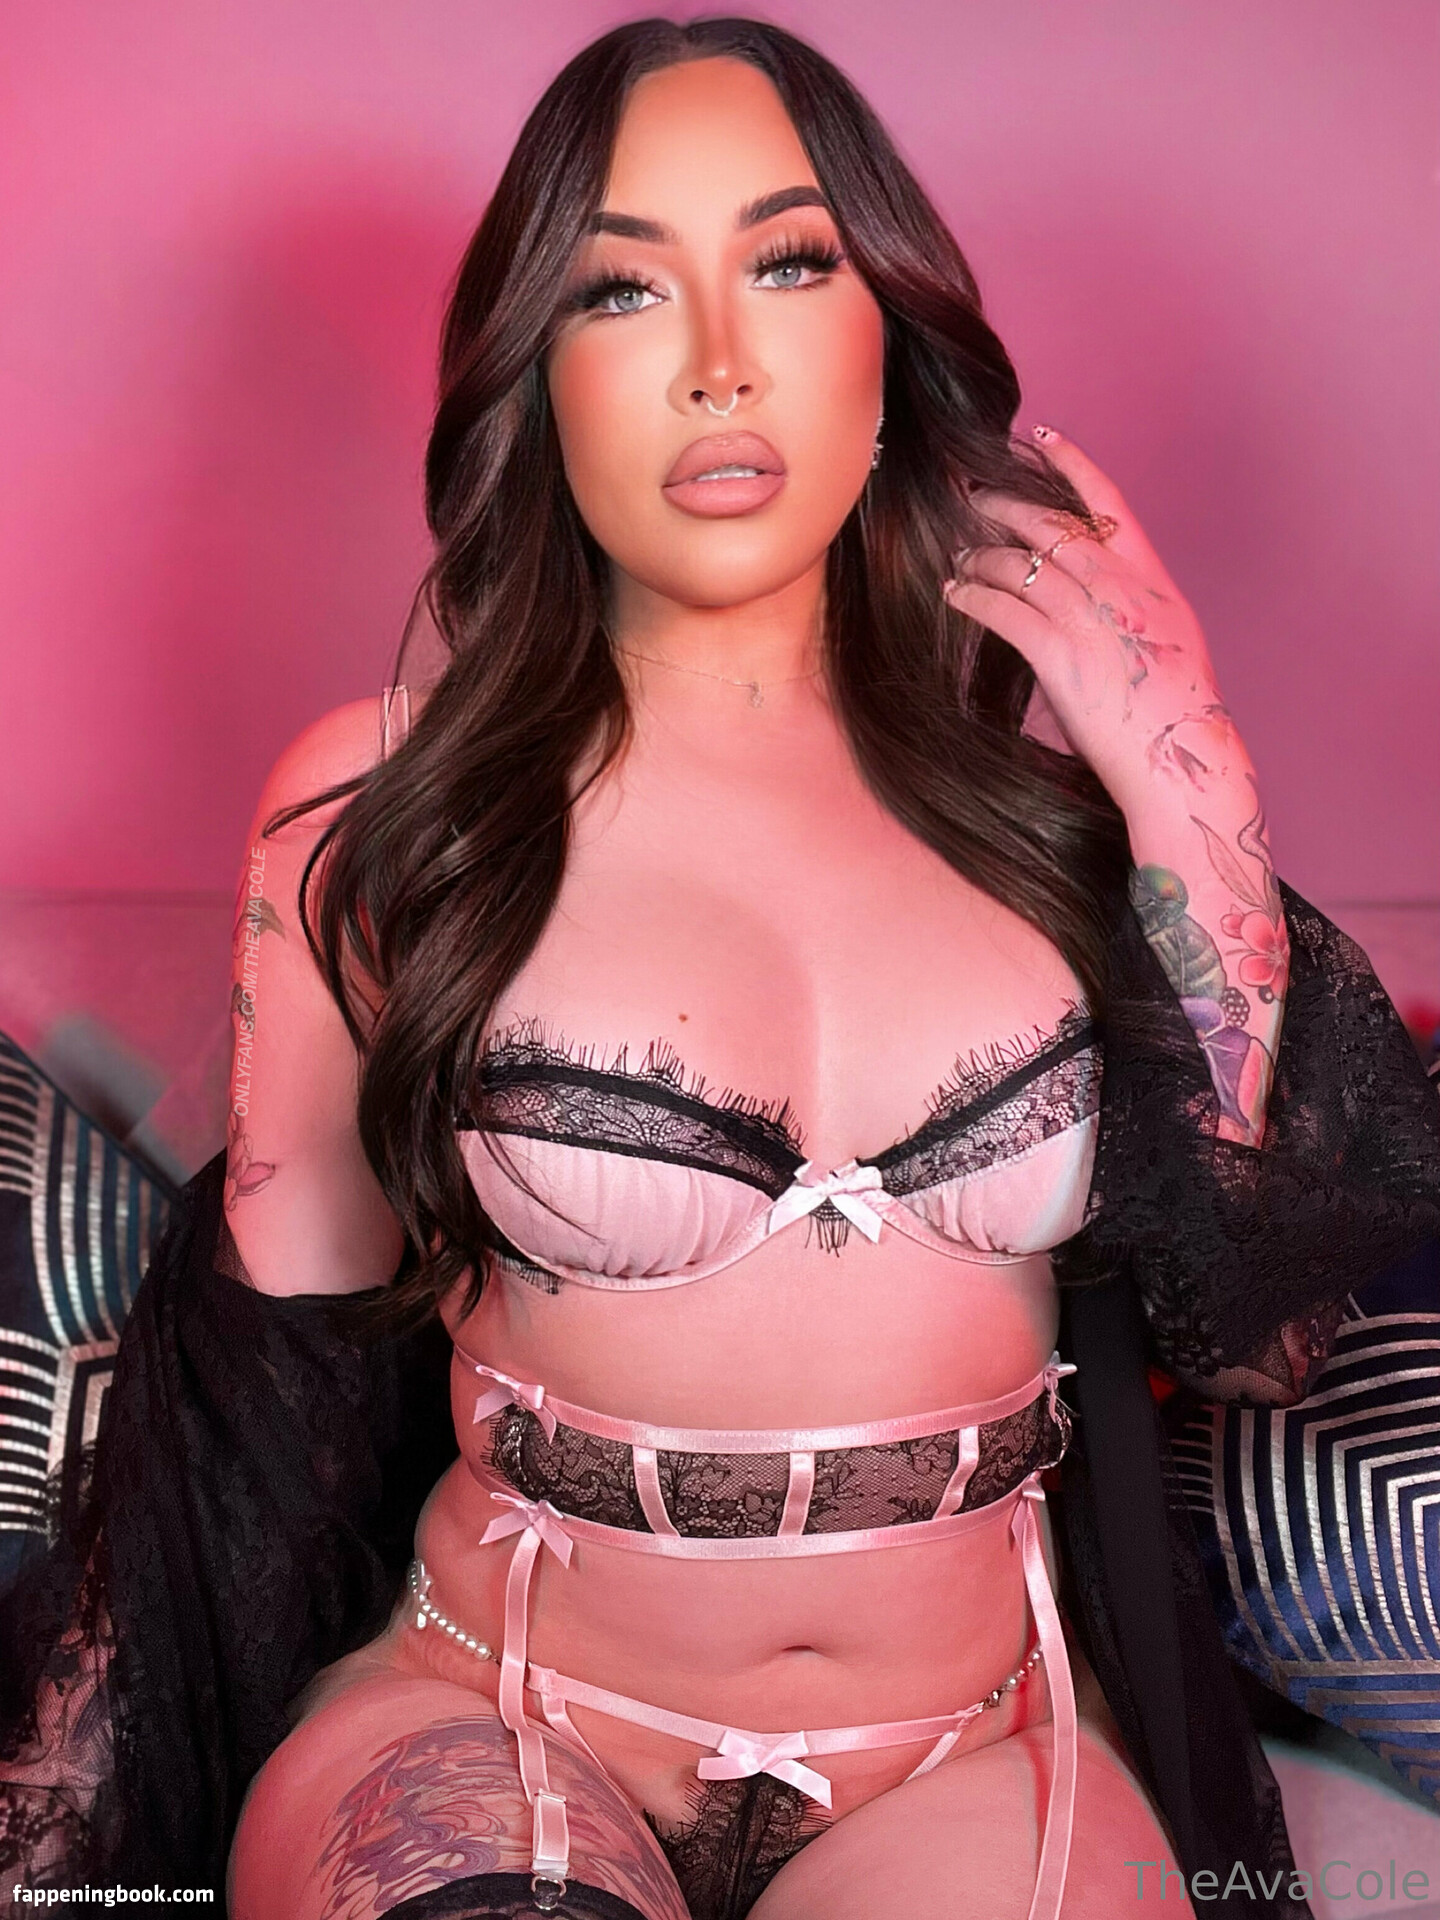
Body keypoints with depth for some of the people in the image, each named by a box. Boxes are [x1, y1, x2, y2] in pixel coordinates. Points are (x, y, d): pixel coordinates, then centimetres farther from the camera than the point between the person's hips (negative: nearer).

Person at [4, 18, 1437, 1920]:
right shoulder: (374, 805, -4)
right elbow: (281, 1362, 7)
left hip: (977, 1757, 2)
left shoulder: (1035, 774, -1)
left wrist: (1184, 784, -8)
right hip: (494, 1715, -1)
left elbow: (1262, 1332, -5)